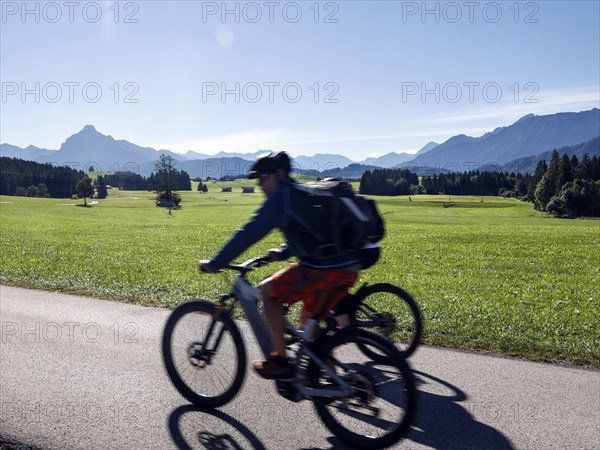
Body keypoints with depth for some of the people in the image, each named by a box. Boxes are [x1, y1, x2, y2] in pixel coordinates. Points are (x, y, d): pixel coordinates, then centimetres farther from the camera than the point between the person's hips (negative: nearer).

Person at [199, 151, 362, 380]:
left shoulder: (282, 196, -5)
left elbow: (250, 232, -8)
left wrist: (215, 263, -3)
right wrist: (282, 252, 34)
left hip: (322, 270, -9)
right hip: (349, 269, 9)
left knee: (267, 290, 8)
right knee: (309, 320, 24)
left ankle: (280, 360, 11)